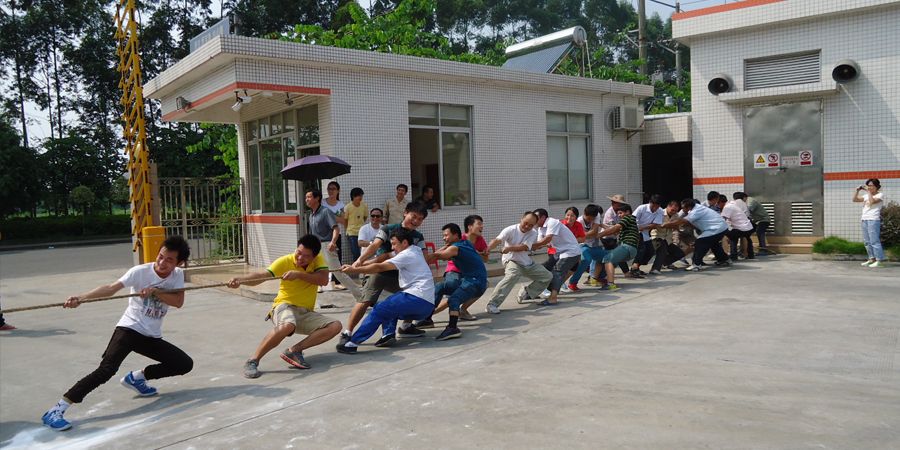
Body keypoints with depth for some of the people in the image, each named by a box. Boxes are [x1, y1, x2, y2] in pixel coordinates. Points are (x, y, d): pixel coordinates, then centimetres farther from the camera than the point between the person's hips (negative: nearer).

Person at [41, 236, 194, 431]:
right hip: (129, 329, -5)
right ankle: (56, 410, -18)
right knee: (106, 370, -25)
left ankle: (136, 377, 19)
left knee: (185, 364, 2)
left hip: (152, 336, 5)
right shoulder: (140, 271, -14)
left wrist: (155, 291, -28)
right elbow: (110, 288, -26)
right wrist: (81, 297, -40)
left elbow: (178, 302, -15)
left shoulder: (178, 275, -3)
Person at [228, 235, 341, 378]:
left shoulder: (318, 259, -3)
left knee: (335, 326, -16)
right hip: (285, 306, -4)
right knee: (287, 325, -39)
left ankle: (293, 350, -18)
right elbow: (261, 275, -27)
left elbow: (324, 280, -19)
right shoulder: (285, 261, -13)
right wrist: (240, 280, -45)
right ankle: (252, 361, -25)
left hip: (307, 313, 5)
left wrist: (299, 274, -29)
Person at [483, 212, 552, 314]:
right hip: (511, 261, -6)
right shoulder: (511, 230, -18)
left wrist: (509, 248, -42)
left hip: (528, 263, 6)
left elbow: (524, 247, -25)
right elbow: (497, 240, -34)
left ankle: (525, 294, 22)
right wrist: (487, 249, -56)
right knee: (512, 276, -38)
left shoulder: (533, 233, -8)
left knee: (548, 276, 7)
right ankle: (492, 304, -40)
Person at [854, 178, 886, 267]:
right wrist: (857, 191, 7)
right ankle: (872, 259, 13)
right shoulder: (866, 195, 19)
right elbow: (855, 199, 19)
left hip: (873, 220, -8)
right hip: (864, 220, 8)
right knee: (867, 241, 8)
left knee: (874, 241, -11)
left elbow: (872, 201, -18)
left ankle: (879, 260, -9)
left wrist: (868, 192, -10)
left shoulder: (880, 195, 0)